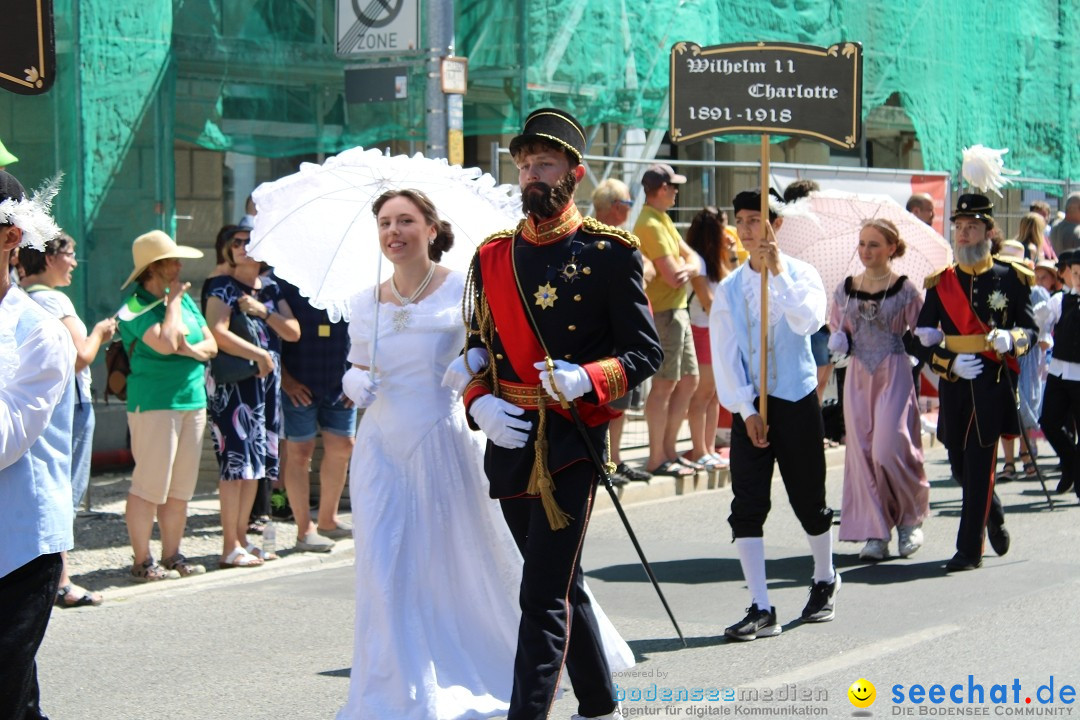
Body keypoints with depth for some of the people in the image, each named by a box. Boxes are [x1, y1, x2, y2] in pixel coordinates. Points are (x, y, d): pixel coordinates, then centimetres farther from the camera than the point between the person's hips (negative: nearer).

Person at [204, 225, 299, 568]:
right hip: (232, 382, -6)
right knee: (236, 461, -9)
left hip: (267, 383, 7)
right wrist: (259, 354, -15)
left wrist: (264, 311, -7)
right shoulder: (222, 287, -4)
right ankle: (230, 547, -5)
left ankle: (242, 539, 16)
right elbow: (218, 334, -18)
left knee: (257, 462, 8)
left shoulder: (271, 288, 14)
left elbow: (293, 333, 7)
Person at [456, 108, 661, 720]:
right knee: (563, 586, 18)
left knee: (545, 595, -11)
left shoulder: (609, 253, -4)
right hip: (510, 442, 6)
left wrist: (585, 380, -21)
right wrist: (482, 405, -5)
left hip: (573, 442, -6)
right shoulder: (492, 256, 10)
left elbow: (646, 352, -4)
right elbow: (477, 353, 15)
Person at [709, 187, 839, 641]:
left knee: (809, 501, 9)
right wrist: (746, 411, -6)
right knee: (746, 507, -6)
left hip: (797, 401, -2)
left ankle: (825, 582, 34)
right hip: (748, 407, 2)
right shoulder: (729, 289, 5)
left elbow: (808, 321, -22)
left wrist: (778, 273, -22)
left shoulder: (801, 275, -1)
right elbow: (725, 355, 2)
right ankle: (761, 609, -4)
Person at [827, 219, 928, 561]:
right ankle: (876, 532, 6)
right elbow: (837, 332, 17)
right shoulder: (845, 290, 9)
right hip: (858, 376, 4)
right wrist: (837, 342, -2)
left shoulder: (905, 290, -3)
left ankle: (910, 519, 10)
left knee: (890, 448, -13)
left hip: (895, 375, -4)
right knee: (862, 451, 0)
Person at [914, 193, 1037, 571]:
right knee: (961, 465, 12)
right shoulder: (941, 282, 8)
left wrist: (1009, 340, -17)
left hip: (993, 383, -4)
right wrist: (951, 363, -12)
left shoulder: (1010, 278, 2)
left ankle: (970, 549, -1)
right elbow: (924, 340, 5)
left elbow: (1030, 331, 5)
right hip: (953, 385, 4)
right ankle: (994, 518, 39)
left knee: (979, 464, -6)